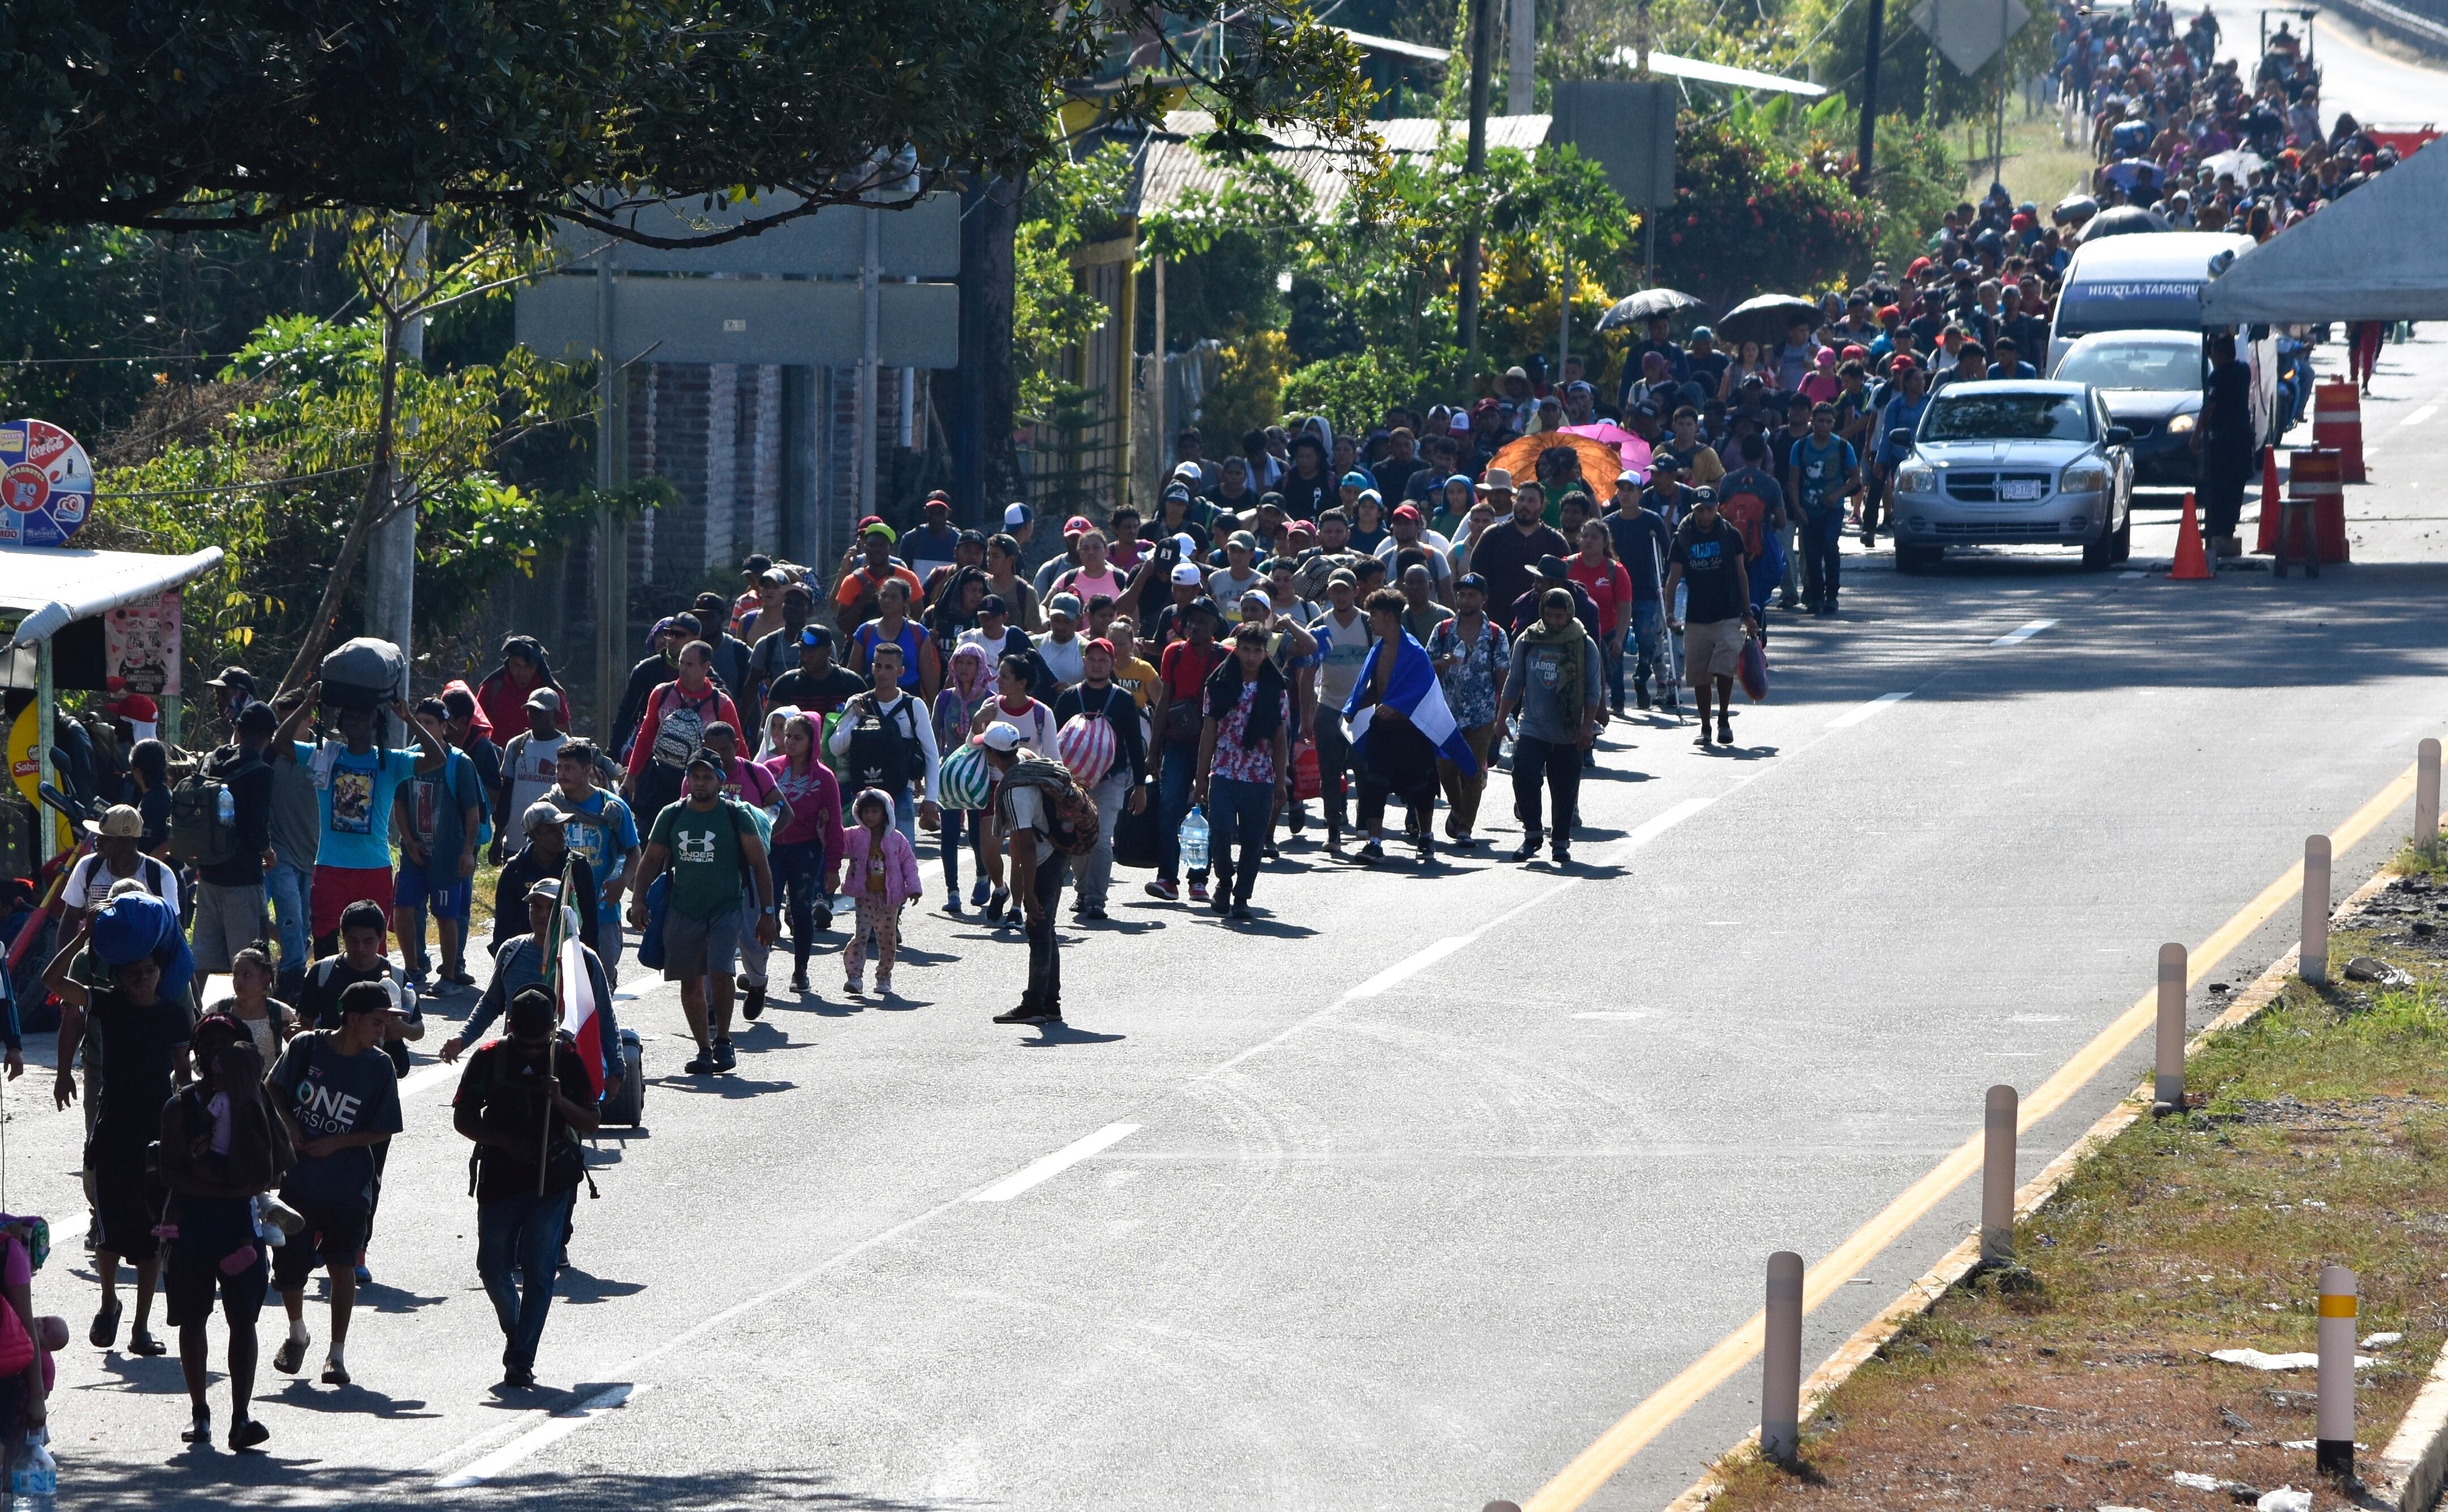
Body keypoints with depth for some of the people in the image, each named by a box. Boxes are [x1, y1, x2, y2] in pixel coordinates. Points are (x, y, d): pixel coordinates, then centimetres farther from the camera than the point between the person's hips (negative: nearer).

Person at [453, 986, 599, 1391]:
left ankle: (521, 1361, -4)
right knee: (494, 1268, 6)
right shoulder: (489, 1059, -1)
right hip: (499, 1179, 1)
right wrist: (505, 1141, -15)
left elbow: (589, 1124, 2)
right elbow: (463, 1119, 0)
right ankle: (515, 1332, 34)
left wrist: (560, 1102, -18)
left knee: (538, 1273, -6)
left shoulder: (567, 1061, -1)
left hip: (551, 1182, -1)